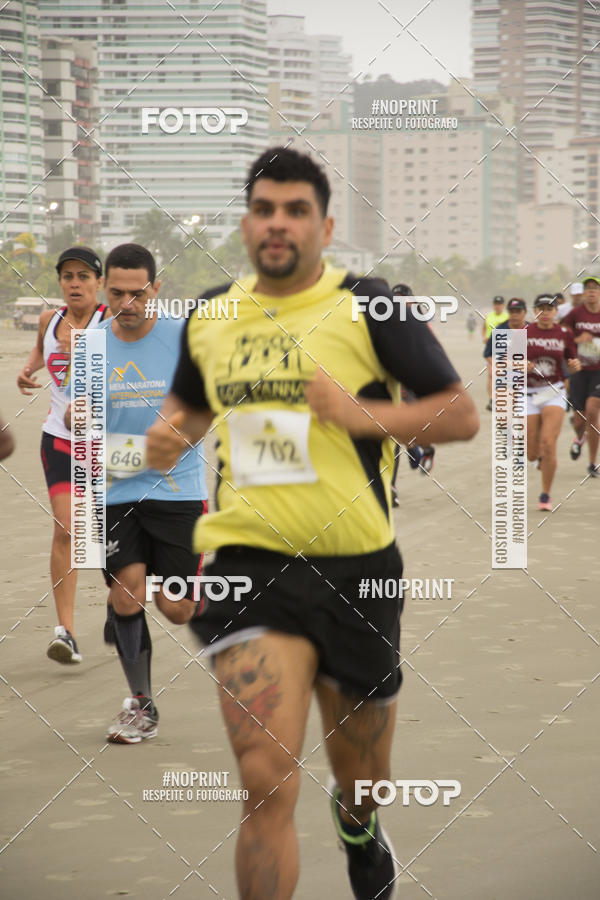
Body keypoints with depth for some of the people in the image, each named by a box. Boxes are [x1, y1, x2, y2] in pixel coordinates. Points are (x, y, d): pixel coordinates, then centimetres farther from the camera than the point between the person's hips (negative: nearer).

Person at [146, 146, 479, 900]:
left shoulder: (369, 307, -3)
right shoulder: (209, 315, 8)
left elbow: (461, 415, -4)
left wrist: (360, 414, -19)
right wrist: (170, 433, 4)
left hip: (357, 568, 0)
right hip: (249, 561, 1)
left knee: (361, 773, 19)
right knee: (267, 782, -19)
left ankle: (358, 825, 56)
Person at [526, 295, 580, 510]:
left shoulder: (564, 334, 1)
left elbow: (571, 365, 11)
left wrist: (575, 365, -12)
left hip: (554, 393, 0)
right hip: (528, 394, 0)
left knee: (548, 444, -18)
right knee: (531, 455, 0)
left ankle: (545, 496, -3)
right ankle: (540, 455, 41)